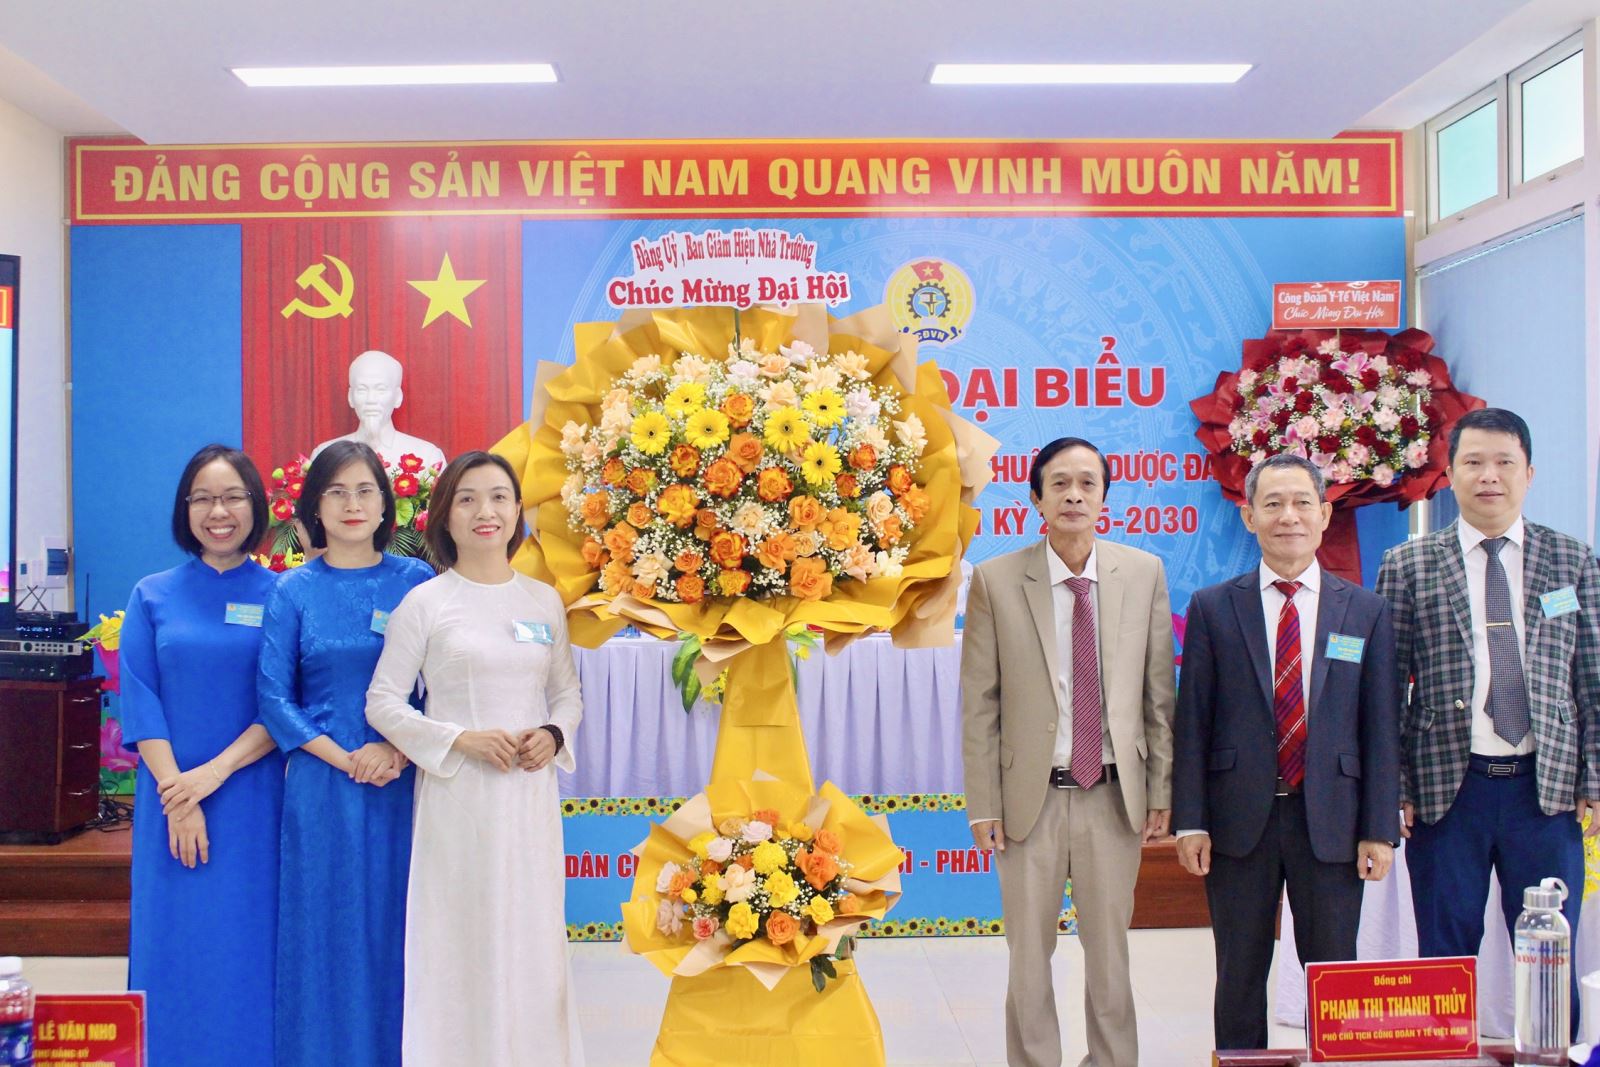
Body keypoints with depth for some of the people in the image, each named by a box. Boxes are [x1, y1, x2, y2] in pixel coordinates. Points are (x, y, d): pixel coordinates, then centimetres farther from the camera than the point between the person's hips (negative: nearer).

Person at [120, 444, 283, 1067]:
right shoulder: (153, 596, 6)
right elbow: (139, 701, 0)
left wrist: (217, 771, -14)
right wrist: (178, 796, -10)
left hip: (255, 800, -1)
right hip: (172, 799, 1)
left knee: (251, 944, 4)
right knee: (177, 946, 5)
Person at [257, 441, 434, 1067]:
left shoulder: (418, 582, 3)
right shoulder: (294, 591, 3)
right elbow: (273, 695, 0)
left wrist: (398, 749, -13)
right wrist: (345, 758, -10)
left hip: (405, 786, 1)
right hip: (321, 787, 0)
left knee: (395, 928, 7)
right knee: (325, 930, 6)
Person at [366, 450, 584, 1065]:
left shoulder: (545, 601, 8)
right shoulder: (424, 603, -2)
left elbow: (568, 693, 15)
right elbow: (382, 702, -2)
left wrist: (553, 736, -5)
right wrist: (462, 740, -13)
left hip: (530, 795, 3)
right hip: (456, 793, -3)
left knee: (532, 942, 8)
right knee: (459, 943, 2)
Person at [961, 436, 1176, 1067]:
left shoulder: (1144, 574, 1)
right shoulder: (995, 580, -4)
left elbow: (1158, 693, 5)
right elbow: (979, 704, -2)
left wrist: (1161, 791, 3)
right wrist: (983, 805, -4)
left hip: (1115, 795, 1)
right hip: (1032, 796, -1)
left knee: (1110, 952, 13)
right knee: (1029, 955, 10)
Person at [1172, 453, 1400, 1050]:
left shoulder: (1366, 611, 5)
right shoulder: (1212, 608, 2)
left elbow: (1381, 727, 3)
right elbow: (1192, 721, 0)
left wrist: (1381, 830, -2)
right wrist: (1190, 822, -5)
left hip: (1330, 821, 1)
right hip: (1239, 821, 0)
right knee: (1240, 978, 10)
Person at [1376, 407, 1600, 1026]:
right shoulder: (1407, 567, 2)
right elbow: (1385, 689, 1)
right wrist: (1393, 789, -4)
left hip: (1548, 789, 1)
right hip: (1446, 789, -1)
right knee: (1446, 958, 7)